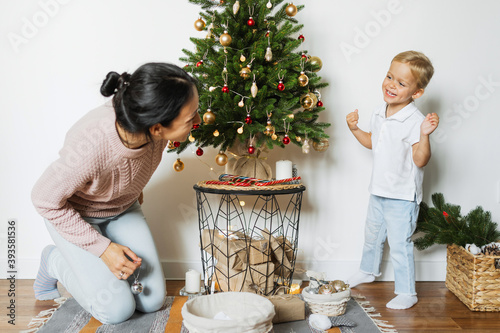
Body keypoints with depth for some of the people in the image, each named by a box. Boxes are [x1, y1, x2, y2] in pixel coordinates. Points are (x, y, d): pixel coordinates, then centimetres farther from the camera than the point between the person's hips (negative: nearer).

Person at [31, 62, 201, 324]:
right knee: (117, 310, -10)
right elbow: (45, 200, -25)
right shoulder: (89, 147, -43)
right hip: (72, 214, -5)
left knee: (153, 300, 0)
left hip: (123, 209, 5)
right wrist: (103, 247, -23)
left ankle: (97, 265, 24)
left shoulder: (154, 130, -27)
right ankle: (56, 262, 14)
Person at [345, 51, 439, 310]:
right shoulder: (379, 114, 2)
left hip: (402, 196, -8)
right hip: (379, 191, 8)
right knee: (372, 233, 25)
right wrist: (355, 129, 6)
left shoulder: (415, 121, -22)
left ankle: (406, 293, 15)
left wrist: (424, 134, -39)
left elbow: (420, 160, -26)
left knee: (399, 243, -1)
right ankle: (368, 270, 49)